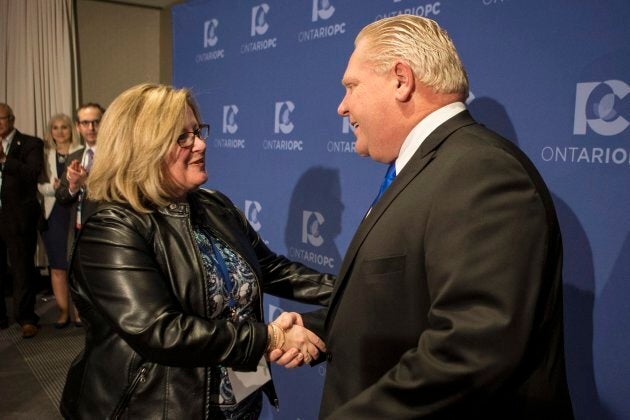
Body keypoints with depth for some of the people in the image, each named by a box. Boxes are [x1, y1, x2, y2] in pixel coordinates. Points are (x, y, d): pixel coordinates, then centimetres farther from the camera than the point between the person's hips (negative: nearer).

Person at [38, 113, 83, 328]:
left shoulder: (81, 152, 2)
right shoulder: (45, 154, 11)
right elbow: (40, 185, 4)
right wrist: (54, 187, -16)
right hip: (53, 213, 3)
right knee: (57, 267, 6)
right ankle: (63, 311, 16)